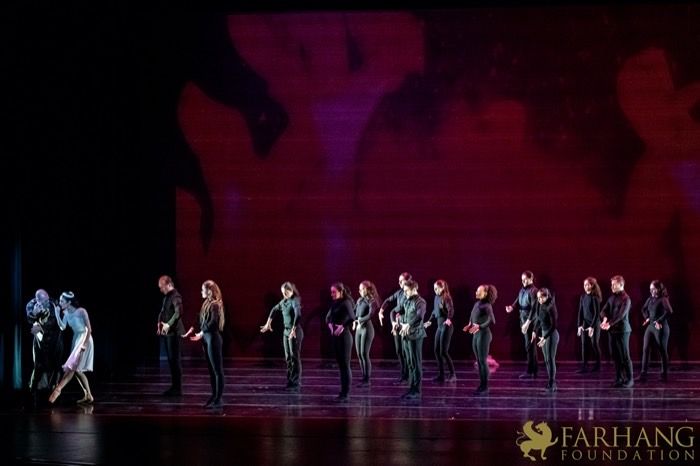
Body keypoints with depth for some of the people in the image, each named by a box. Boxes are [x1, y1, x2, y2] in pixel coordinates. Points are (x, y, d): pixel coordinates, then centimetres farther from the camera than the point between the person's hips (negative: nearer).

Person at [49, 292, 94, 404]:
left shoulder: (81, 311, -16)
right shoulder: (66, 313, 2)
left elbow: (89, 329, -15)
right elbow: (62, 327, -4)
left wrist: (85, 344, -20)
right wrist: (57, 314, -11)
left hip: (84, 339, -8)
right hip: (75, 340, 8)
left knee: (72, 366, -15)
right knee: (77, 370, 7)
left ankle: (58, 389, -21)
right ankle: (88, 395, 11)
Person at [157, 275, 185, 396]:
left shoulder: (175, 296, -13)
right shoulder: (166, 297, 15)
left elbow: (178, 313, -26)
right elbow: (162, 311, 21)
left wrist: (168, 325, -26)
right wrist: (159, 323, 4)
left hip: (173, 332, -9)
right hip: (166, 333, 9)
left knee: (174, 359, -5)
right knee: (171, 360, 12)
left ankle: (177, 388, -1)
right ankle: (174, 386, 18)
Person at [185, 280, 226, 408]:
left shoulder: (215, 305, -13)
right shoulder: (206, 303, 12)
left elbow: (213, 322, -21)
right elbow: (202, 321, 15)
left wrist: (201, 333, -18)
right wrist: (192, 329, 5)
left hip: (213, 338, -9)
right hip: (206, 338, 9)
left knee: (217, 369, -4)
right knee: (211, 369, 12)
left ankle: (218, 399, -2)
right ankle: (214, 395, 18)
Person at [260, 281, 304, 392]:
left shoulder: (295, 301, -16)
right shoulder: (284, 301, 9)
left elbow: (298, 315, -32)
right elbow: (274, 310, 26)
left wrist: (294, 330, -41)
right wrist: (268, 323, 23)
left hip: (295, 332, -8)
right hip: (286, 331, 8)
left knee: (295, 358, -5)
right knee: (288, 358, 10)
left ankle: (296, 384, -2)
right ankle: (290, 383, 16)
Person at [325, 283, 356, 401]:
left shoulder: (346, 303, -12)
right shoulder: (334, 304, 12)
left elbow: (351, 317, -24)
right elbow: (328, 317, 20)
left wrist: (342, 327, -19)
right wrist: (330, 324, 1)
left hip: (344, 336, -8)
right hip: (335, 337, 8)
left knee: (345, 365, -5)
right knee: (340, 365, 11)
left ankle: (345, 393, -2)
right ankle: (342, 392, 15)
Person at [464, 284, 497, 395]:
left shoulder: (486, 306, -14)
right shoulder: (476, 304, 9)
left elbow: (492, 321, -23)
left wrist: (479, 327, -29)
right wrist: (469, 325, 6)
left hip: (483, 334, -8)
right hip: (476, 335, 8)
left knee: (483, 361, -3)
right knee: (479, 361, 11)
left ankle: (485, 387, 3)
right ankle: (481, 385, 17)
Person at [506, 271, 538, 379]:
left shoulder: (533, 291, -12)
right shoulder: (522, 290, 14)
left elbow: (534, 308, -19)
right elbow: (518, 301, 6)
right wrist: (512, 307, -17)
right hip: (524, 321, 9)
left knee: (529, 346, -7)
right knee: (531, 346, 13)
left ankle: (530, 371, -5)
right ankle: (534, 370, 19)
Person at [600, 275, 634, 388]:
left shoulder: (625, 298, -9)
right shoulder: (611, 298, 13)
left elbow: (621, 314, -20)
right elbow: (604, 310, 6)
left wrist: (610, 324, -28)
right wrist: (605, 318, -16)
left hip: (622, 330, -7)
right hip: (612, 331, 7)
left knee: (624, 356, -4)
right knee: (616, 356, 8)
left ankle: (629, 379, 2)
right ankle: (619, 378, 14)